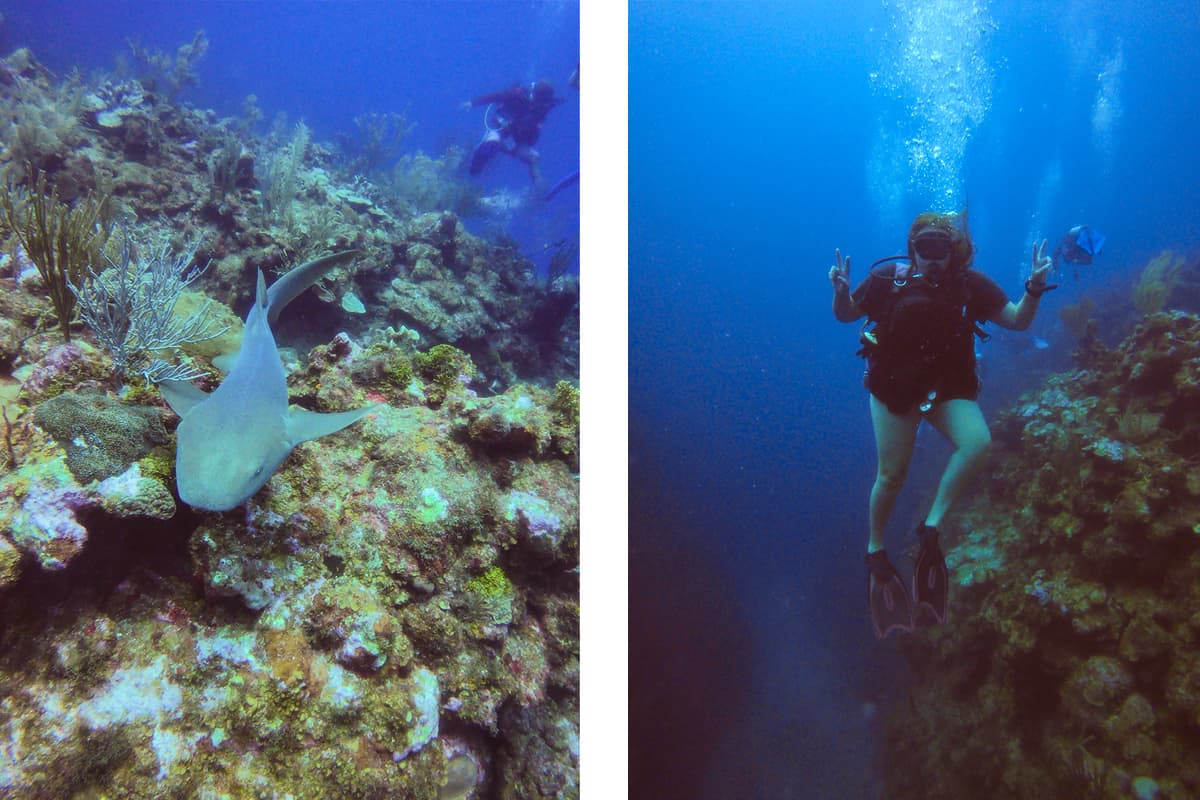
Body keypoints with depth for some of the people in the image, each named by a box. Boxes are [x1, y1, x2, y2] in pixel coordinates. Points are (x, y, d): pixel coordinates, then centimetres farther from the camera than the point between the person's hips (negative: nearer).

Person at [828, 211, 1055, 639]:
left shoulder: (970, 283, -5)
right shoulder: (887, 278, -9)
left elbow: (1017, 320, -1)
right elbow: (845, 315, 2)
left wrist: (1034, 287, -18)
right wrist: (840, 291, -19)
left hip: (949, 388, 2)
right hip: (894, 387, -1)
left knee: (977, 443, -26)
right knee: (892, 474, -1)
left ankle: (931, 528, -13)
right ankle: (875, 550, 21)